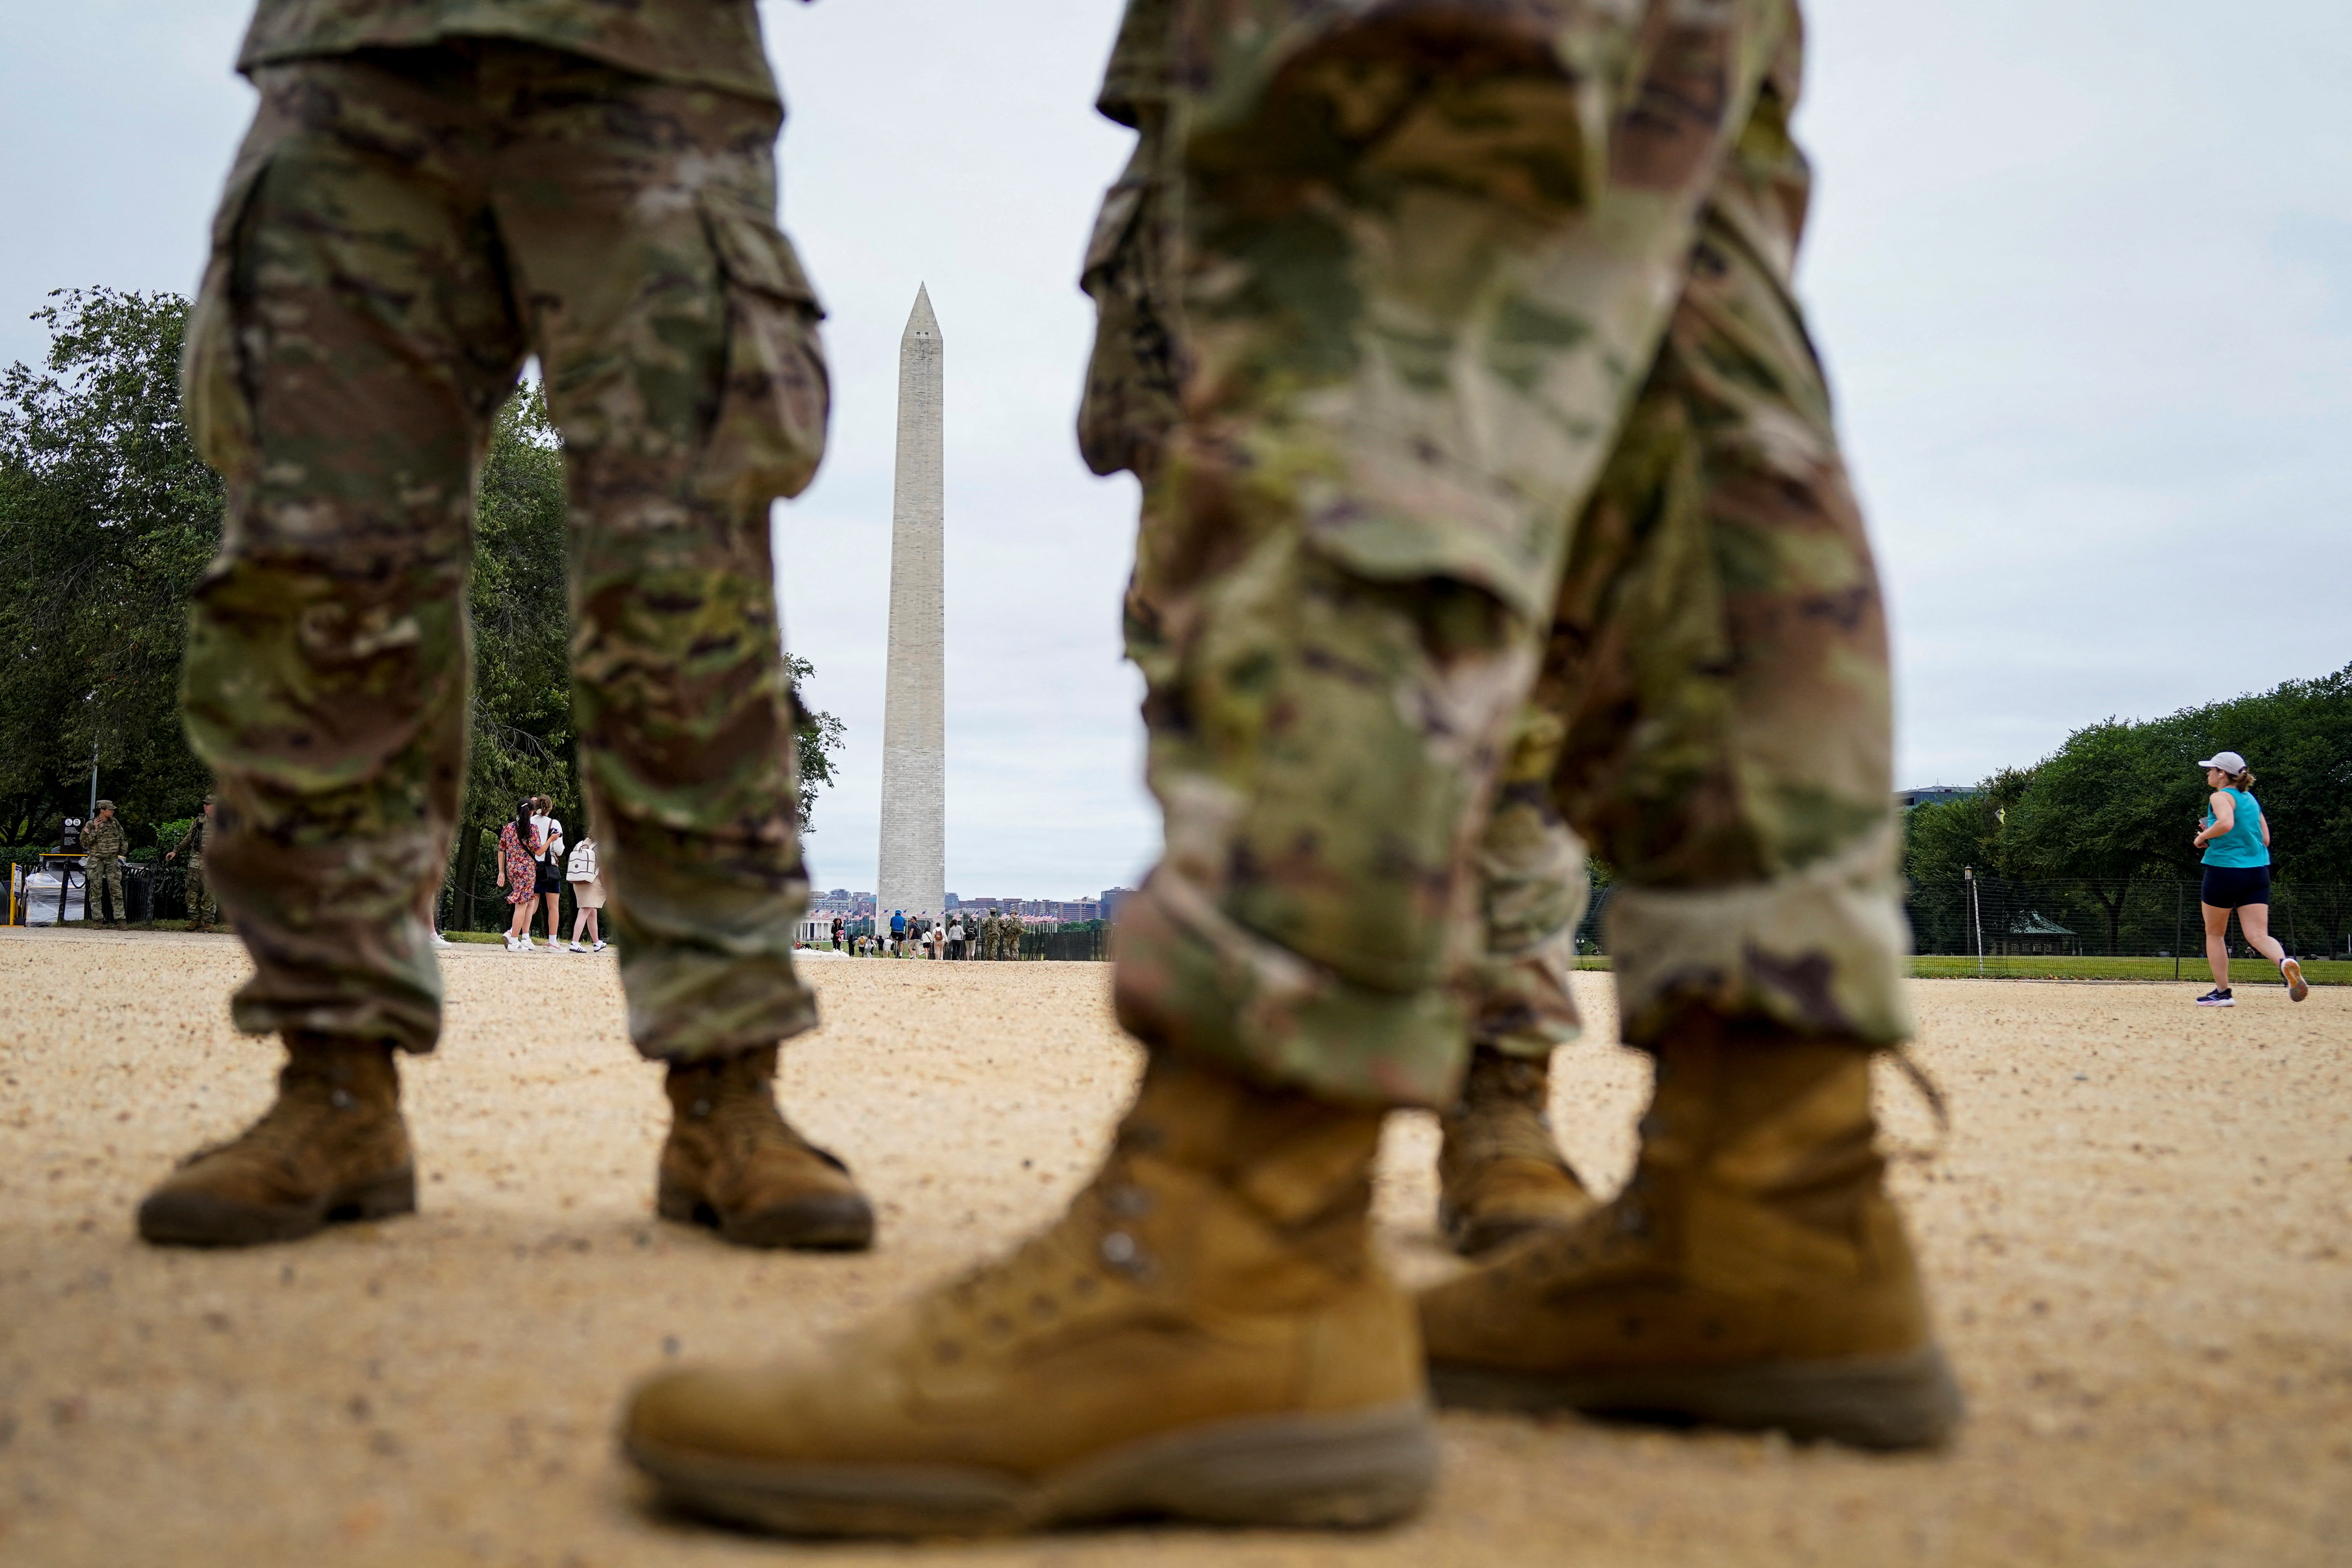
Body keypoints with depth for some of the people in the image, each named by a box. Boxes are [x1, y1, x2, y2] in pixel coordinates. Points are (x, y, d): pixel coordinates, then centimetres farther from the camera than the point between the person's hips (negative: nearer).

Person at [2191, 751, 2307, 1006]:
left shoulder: (2220, 797, -6)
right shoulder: (2251, 799, 17)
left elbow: (2225, 823, -27)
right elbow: (2265, 839, 19)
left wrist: (2203, 837, -10)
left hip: (2224, 870, -6)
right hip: (2258, 872, 6)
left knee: (2215, 934, 10)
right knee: (2258, 935, -4)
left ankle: (2222, 992, 11)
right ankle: (2285, 962, -35)